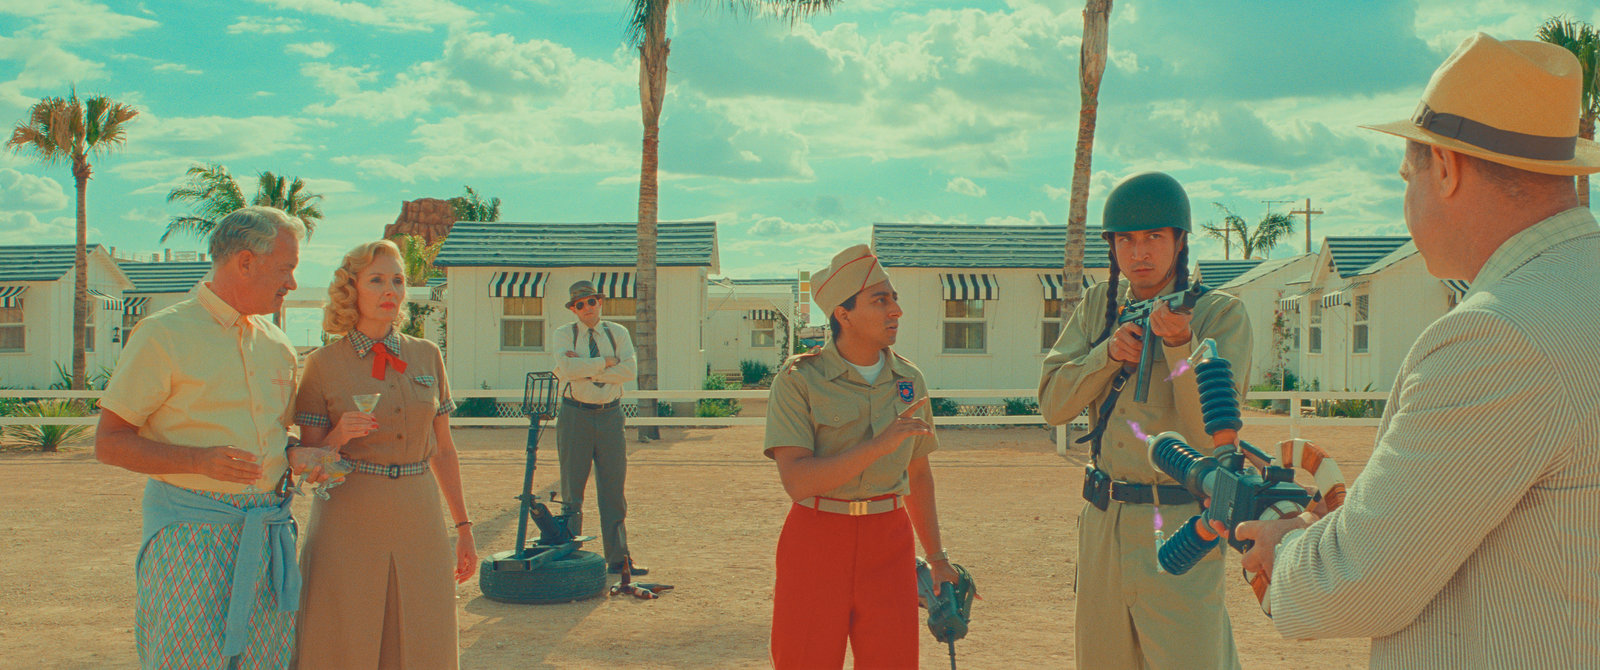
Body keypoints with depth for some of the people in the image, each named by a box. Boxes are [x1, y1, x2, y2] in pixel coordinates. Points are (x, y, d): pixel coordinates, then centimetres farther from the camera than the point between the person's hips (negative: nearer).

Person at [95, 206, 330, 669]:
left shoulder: (276, 345, 15)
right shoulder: (163, 335, -5)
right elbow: (109, 444, -7)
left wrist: (295, 458, 3)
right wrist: (198, 461, -22)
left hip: (269, 530, 6)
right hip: (191, 532, -6)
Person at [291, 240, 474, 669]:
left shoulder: (427, 357, 8)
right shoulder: (323, 364, -1)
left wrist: (463, 527, 13)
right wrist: (339, 436, -18)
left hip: (420, 521, 3)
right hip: (349, 521, -2)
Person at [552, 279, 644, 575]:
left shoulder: (618, 333, 8)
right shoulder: (564, 334, 2)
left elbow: (630, 370, -8)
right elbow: (568, 368, -18)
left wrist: (585, 369, -14)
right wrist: (606, 362, -12)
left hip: (610, 416, 2)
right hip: (575, 415, -2)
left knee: (614, 489, 3)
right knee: (572, 489, 3)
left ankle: (618, 558, 9)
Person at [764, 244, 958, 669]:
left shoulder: (908, 380, 6)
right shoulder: (799, 380, -7)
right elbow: (797, 481, -18)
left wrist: (937, 559, 18)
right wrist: (877, 445, -25)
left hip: (888, 544, 3)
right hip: (816, 541, -3)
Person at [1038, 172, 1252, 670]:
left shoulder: (1221, 313, -7)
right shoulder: (1099, 306, 8)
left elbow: (1209, 434, -17)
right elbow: (1053, 404, 2)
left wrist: (1180, 344, -31)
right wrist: (1110, 353, -13)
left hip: (1179, 524, -5)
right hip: (1102, 519, 5)